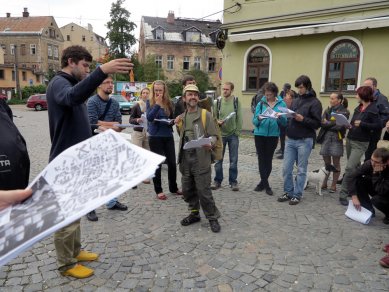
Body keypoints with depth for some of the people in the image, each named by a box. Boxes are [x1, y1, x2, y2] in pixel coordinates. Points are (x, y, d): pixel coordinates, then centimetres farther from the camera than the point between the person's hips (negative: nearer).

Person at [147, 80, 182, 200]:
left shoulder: (169, 103, 6)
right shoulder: (150, 102, -3)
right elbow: (149, 117, -18)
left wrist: (171, 122, -6)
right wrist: (157, 104, -24)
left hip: (168, 136, 3)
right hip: (155, 137, -3)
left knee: (172, 162, 8)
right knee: (157, 163, 4)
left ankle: (173, 188, 26)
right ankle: (158, 190, 15)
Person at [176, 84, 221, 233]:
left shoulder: (206, 114, -3)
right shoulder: (182, 117, 13)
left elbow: (213, 135, -7)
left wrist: (210, 143, -26)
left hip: (200, 159, -5)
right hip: (185, 159, 6)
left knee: (203, 190, -2)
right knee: (187, 189, 13)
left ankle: (213, 218, 16)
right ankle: (194, 214, 33)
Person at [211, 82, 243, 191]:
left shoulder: (236, 101, -2)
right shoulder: (217, 101, 0)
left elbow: (239, 118, -1)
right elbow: (213, 116, 5)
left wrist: (237, 132, -6)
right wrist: (217, 122, -15)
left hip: (233, 135, -1)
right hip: (220, 134, 1)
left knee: (233, 160, 6)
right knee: (218, 159, 8)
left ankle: (233, 181, 17)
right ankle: (217, 181, 20)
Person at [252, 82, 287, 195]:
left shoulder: (281, 104, -1)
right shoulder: (261, 103, 0)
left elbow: (284, 122, -4)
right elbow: (254, 121, -4)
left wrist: (279, 117, -24)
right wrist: (259, 118, -25)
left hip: (273, 135, -1)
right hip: (259, 134, 1)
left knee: (268, 159, 8)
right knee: (261, 159, 4)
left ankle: (263, 182, 23)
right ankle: (266, 184, 16)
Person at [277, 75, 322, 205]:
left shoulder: (315, 102, -3)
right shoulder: (295, 100, 14)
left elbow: (317, 123, -9)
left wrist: (302, 119, -20)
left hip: (304, 141, -5)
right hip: (290, 140, 5)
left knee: (301, 170, 5)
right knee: (286, 168, 6)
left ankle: (297, 195, 15)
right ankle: (288, 192, 20)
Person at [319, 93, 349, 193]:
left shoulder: (344, 111, -2)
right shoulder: (328, 110, 13)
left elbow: (340, 126, -12)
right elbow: (322, 123, 1)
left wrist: (328, 124, -5)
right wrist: (333, 124, -14)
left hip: (337, 139, -4)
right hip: (326, 138, 4)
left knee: (336, 163, 3)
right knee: (326, 163, 9)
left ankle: (333, 185, 11)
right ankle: (324, 183, 17)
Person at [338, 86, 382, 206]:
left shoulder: (373, 109, -11)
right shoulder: (358, 108, 10)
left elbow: (378, 125, -16)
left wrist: (362, 124, -22)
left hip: (360, 143, -7)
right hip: (350, 140, 7)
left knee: (349, 168, -13)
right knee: (355, 167, 17)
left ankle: (343, 195, -8)